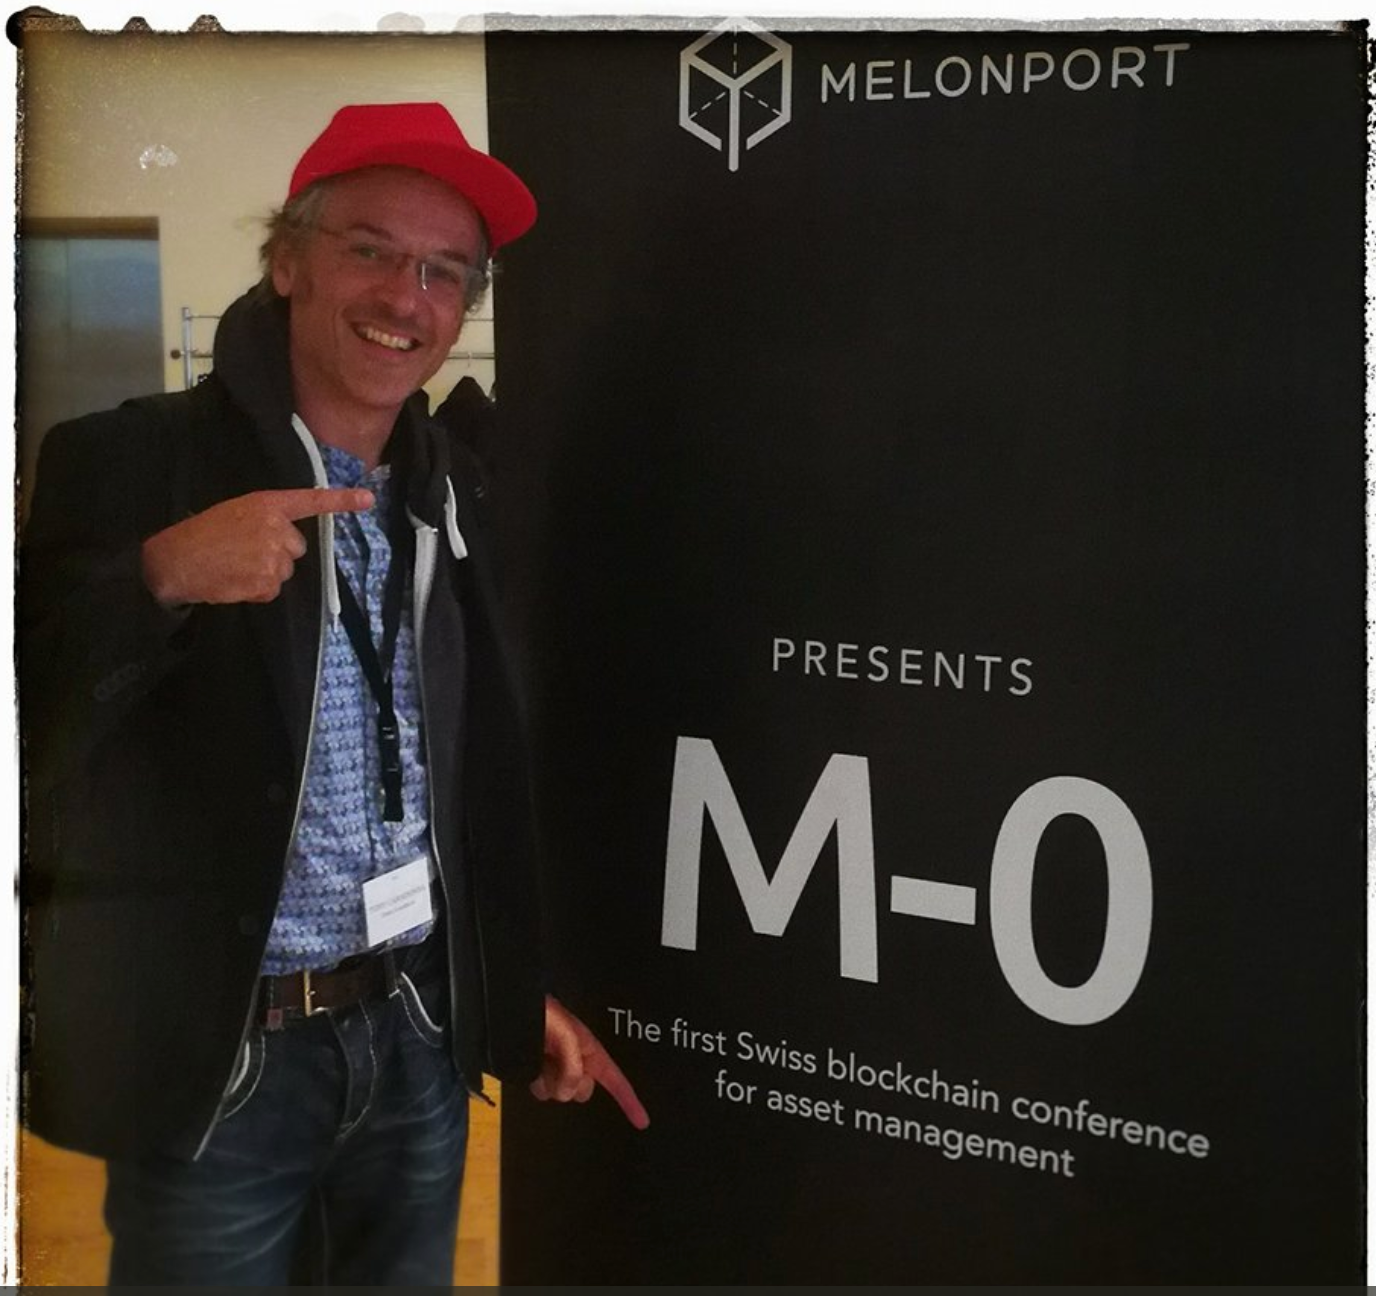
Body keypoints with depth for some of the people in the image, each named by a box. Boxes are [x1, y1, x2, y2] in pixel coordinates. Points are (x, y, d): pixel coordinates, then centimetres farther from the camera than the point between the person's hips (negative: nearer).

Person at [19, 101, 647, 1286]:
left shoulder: (456, 485, 6)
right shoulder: (130, 462, -10)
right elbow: (26, 731, -17)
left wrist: (519, 991, 14)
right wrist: (158, 576, -30)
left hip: (420, 1040, 5)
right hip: (216, 1056, -5)